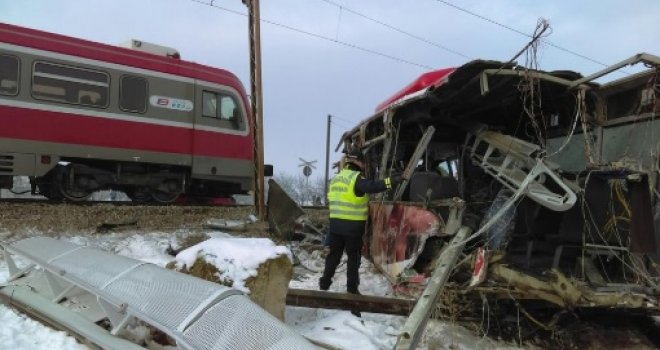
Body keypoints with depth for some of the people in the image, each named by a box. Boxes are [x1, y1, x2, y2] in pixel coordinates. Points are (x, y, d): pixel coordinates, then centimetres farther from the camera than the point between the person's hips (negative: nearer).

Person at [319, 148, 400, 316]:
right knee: (353, 258, 4)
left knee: (333, 255, 18)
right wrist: (392, 181, -32)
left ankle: (324, 284, 26)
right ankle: (352, 290, 6)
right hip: (353, 226, -7)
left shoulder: (335, 179, 14)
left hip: (336, 224, 7)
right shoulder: (356, 178, -12)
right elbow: (372, 186, -29)